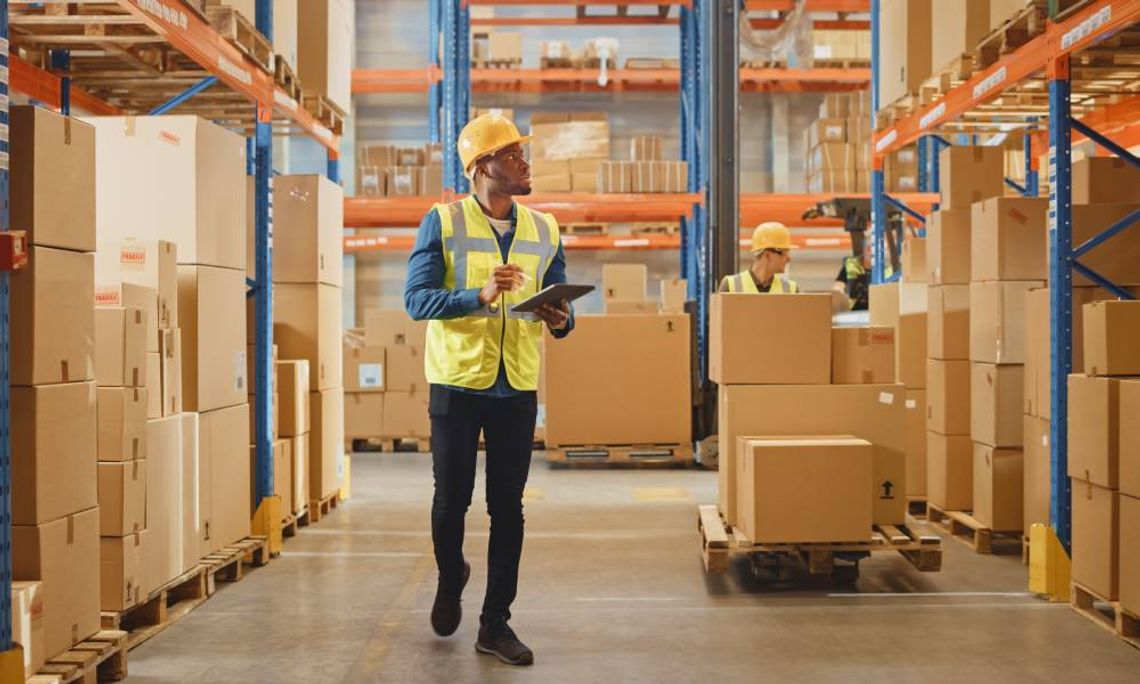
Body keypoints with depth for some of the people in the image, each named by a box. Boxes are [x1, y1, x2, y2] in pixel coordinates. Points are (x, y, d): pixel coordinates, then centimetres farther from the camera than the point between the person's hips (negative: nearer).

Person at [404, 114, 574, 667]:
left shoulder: (544, 230, 7)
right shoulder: (442, 222, -5)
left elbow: (560, 305, 11)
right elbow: (416, 299, -13)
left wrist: (561, 320, -14)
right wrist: (480, 295, -28)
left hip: (517, 388, 3)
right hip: (456, 383, -3)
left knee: (507, 508, 4)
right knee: (451, 500, 7)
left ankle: (495, 624, 13)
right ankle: (450, 579, 38)